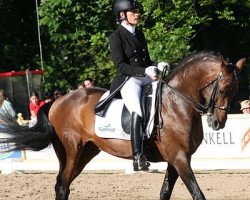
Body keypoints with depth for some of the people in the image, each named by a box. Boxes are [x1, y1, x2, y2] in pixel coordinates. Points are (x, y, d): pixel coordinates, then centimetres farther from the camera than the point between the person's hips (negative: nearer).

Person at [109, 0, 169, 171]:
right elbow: (121, 66, -10)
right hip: (128, 80, -8)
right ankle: (138, 158, -36)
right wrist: (144, 71, -22)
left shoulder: (139, 34, 20)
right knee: (137, 111, -31)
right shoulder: (116, 37, -1)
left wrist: (157, 66, 2)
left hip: (146, 77, 8)